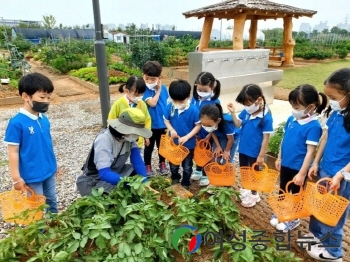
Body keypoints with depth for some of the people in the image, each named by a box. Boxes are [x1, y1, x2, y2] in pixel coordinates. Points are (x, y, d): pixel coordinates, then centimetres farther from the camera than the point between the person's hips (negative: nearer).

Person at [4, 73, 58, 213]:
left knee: (52, 201, 23)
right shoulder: (17, 123, -20)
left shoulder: (44, 119, -2)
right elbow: (13, 152, -15)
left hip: (49, 171, 6)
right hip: (32, 175, -6)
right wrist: (16, 178, -13)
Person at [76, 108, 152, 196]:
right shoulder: (104, 139, -31)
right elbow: (104, 173, -37)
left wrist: (144, 181, -26)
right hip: (94, 181, -6)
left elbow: (137, 160, -14)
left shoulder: (128, 136, -14)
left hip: (115, 172, 7)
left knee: (141, 172, -8)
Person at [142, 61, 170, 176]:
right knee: (149, 147, 13)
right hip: (150, 124, -3)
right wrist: (158, 90, -16)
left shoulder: (163, 88, -2)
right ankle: (148, 166, 30)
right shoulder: (145, 90, -14)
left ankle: (162, 164, 38)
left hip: (163, 124, 4)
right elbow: (152, 103, -27)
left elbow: (167, 104, 5)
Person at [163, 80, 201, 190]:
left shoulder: (193, 110, -23)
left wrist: (187, 137, -24)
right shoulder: (169, 107, -15)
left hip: (189, 144, -2)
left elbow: (198, 125, -14)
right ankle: (175, 179, 52)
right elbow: (166, 120, 0)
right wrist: (171, 130, -19)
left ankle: (185, 184, 41)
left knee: (187, 166, 18)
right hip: (173, 142, 3)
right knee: (173, 165, 24)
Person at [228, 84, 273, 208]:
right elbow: (238, 124, 3)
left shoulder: (266, 117, -23)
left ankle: (254, 194, 35)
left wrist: (261, 155, -16)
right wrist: (233, 112, -12)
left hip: (255, 152, -6)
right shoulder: (246, 112, -7)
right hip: (243, 149, 6)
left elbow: (266, 138, -19)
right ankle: (244, 189, 45)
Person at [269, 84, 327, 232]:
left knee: (296, 194, 14)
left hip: (298, 168, -6)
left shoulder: (313, 126, -22)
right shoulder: (291, 119, -2)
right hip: (285, 164, 6)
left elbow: (310, 151, -21)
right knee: (283, 191, 21)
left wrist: (302, 173, -19)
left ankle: (293, 219, 35)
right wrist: (279, 159, 13)